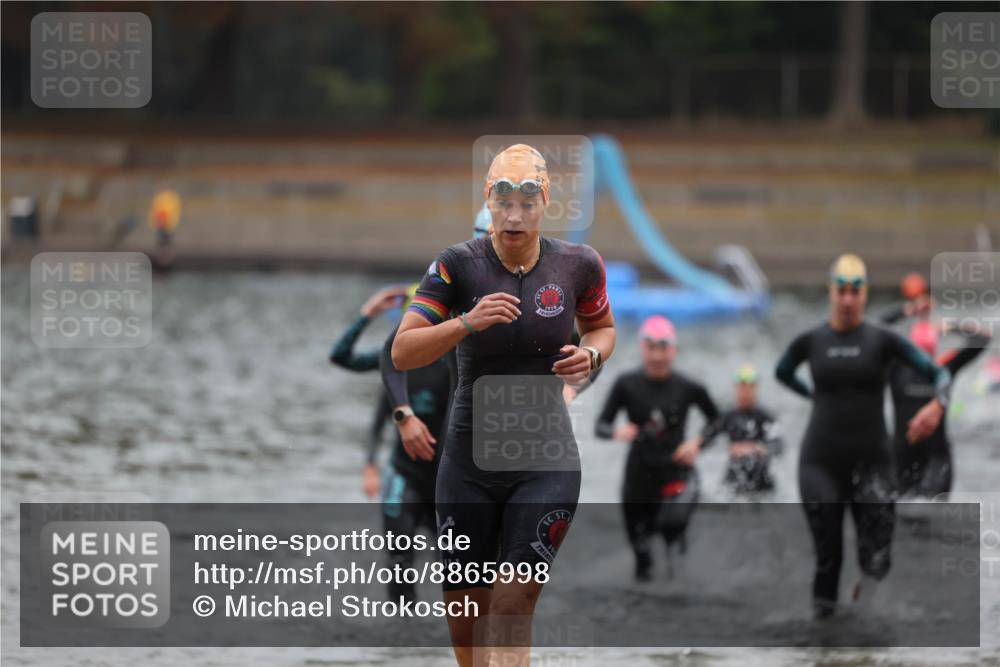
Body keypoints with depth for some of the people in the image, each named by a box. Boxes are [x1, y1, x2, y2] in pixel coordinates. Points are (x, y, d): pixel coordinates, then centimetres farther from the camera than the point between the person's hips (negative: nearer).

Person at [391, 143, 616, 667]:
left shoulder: (577, 264, -3)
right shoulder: (457, 265, -8)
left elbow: (601, 328, 17)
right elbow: (402, 353, -13)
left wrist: (589, 355, -6)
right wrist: (466, 323, -29)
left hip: (546, 462, -1)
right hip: (470, 461, 1)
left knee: (513, 605, -12)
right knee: (466, 605, 9)